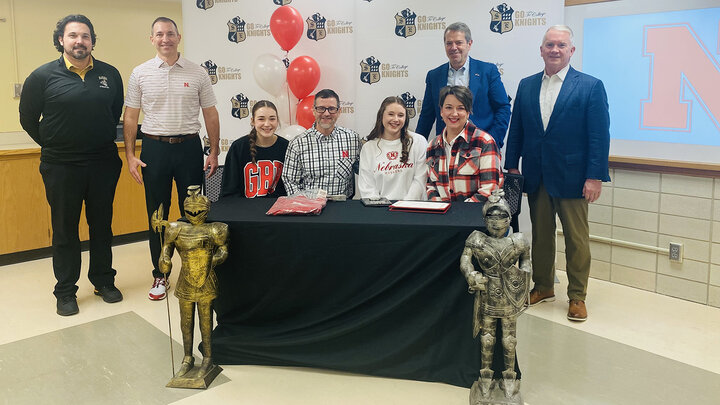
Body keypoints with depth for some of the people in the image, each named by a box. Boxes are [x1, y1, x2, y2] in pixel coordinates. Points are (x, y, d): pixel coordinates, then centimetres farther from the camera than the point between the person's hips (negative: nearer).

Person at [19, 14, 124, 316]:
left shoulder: (110, 74, 4)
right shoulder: (43, 76, -4)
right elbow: (28, 118, 6)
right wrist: (52, 145, 7)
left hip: (103, 163, 2)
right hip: (61, 167, -2)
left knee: (102, 225, 12)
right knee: (65, 229, 7)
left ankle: (104, 281, 27)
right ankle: (65, 291, 18)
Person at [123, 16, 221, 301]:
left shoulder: (197, 74, 3)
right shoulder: (140, 74, 4)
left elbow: (210, 115, 6)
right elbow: (130, 118, 6)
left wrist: (214, 152, 1)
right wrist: (130, 155, -2)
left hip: (189, 147, 0)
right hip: (154, 149, 1)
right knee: (157, 213, 7)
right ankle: (160, 275, 19)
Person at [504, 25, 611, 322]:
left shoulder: (590, 86, -4)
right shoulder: (526, 86, 8)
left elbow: (599, 136, -7)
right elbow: (516, 130, 11)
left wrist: (595, 176, -13)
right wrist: (512, 165, 5)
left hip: (572, 178, -3)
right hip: (536, 177, 4)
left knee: (576, 239, 5)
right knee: (540, 235, 14)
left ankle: (577, 296, 18)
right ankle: (543, 287, 29)